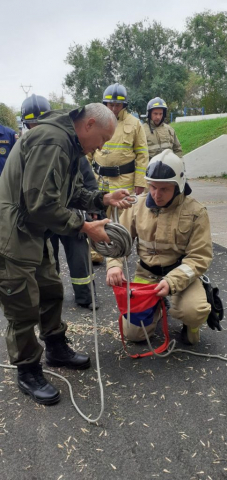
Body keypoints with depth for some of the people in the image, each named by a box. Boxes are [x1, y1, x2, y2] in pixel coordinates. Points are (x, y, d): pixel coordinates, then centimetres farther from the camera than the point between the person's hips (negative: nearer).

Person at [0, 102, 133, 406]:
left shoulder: (70, 144, 13)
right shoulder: (51, 140, -22)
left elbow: (73, 193, 17)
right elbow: (42, 203, -27)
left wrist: (105, 199, 3)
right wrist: (85, 227, -20)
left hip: (35, 234, 11)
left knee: (51, 291, 20)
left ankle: (57, 349, 40)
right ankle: (28, 373, 22)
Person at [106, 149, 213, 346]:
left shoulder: (196, 212, -13)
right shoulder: (139, 205, -4)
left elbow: (199, 258, -15)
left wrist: (172, 282, -31)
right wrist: (114, 264, -19)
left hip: (181, 274, -3)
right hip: (146, 273, 3)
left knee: (195, 311, -33)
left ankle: (190, 325, 7)